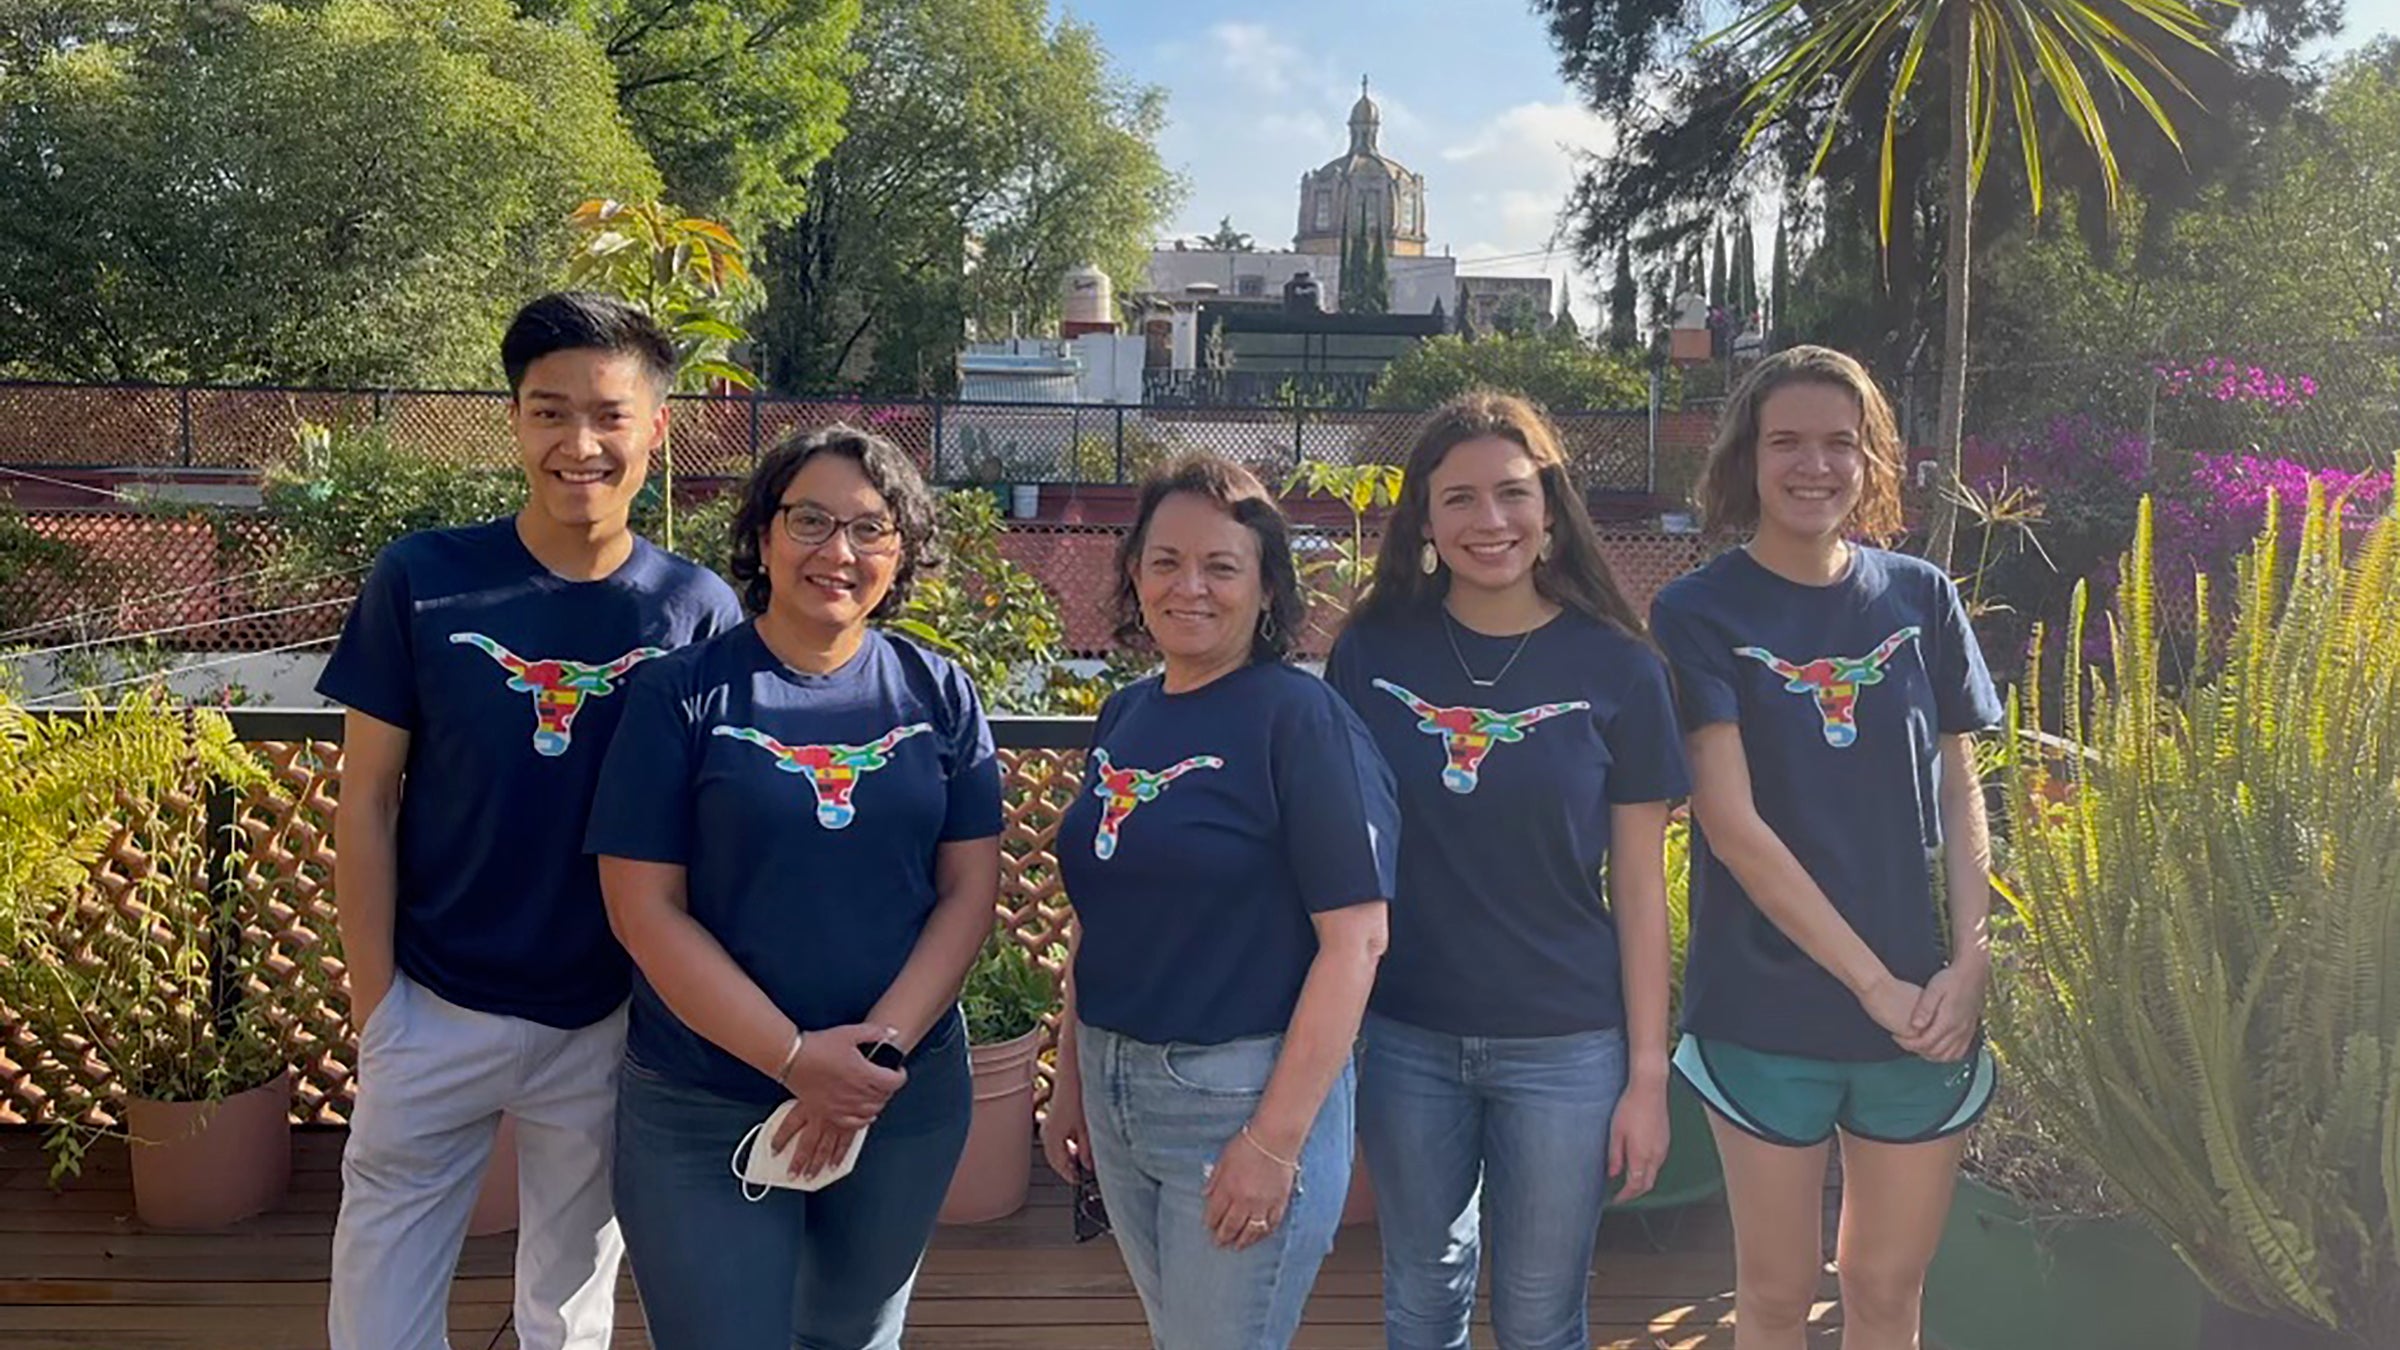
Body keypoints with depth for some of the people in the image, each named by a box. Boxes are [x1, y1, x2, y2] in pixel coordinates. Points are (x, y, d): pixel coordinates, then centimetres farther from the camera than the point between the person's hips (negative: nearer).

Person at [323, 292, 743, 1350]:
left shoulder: (697, 611, -7)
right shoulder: (421, 579, -9)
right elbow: (368, 798, -3)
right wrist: (372, 996, -4)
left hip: (607, 1023, 1)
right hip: (431, 1010, 0)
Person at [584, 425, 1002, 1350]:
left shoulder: (938, 695, 1)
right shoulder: (682, 694, -7)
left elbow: (969, 891, -1)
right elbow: (643, 907, -10)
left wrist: (882, 1049, -14)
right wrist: (795, 1058, -17)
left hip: (909, 1100, 3)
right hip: (702, 1111, -3)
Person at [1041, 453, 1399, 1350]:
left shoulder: (1300, 718, -13)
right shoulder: (1124, 715, 7)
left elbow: (1355, 938, -18)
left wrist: (1277, 1139, -19)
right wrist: (1070, 1076, 14)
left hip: (1246, 1091, -7)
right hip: (1117, 1092, 7)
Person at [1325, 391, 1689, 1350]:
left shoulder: (1616, 668, -6)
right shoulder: (1370, 652, -3)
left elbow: (1639, 886, -3)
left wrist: (1648, 1073, -4)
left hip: (1564, 1050, -1)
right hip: (1403, 1040, 2)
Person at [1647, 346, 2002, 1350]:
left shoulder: (1920, 598, 4)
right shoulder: (1698, 615, -7)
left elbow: (1960, 794, 7)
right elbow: (1731, 824, -13)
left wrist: (1969, 964, -7)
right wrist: (1874, 981, -15)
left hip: (1926, 1014, 3)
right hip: (1765, 1011, -3)